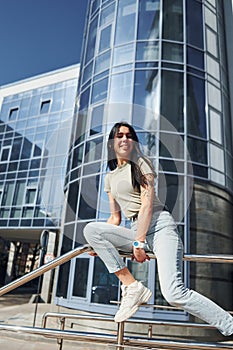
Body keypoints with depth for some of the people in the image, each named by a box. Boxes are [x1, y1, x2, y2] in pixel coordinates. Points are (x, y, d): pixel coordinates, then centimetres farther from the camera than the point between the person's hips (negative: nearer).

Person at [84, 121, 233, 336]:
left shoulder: (141, 163, 3)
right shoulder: (110, 178, 19)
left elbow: (147, 204, -8)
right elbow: (115, 217, 21)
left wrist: (138, 243, -16)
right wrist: (101, 244, 10)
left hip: (160, 225, -5)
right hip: (137, 231, 6)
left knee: (173, 293, -23)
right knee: (90, 229, -15)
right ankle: (131, 286, -13)